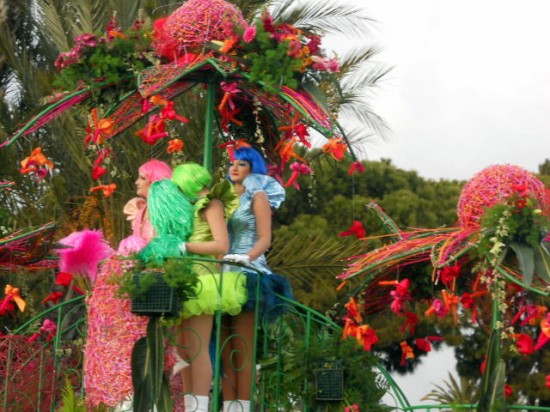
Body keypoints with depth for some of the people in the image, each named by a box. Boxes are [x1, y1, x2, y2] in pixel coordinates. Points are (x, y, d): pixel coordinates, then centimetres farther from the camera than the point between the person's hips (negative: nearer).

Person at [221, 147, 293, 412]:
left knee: (242, 349, -10)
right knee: (225, 348, 1)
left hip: (247, 274, -6)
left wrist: (247, 257, -26)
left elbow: (265, 239, -8)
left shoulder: (258, 196, 3)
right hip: (225, 273, 6)